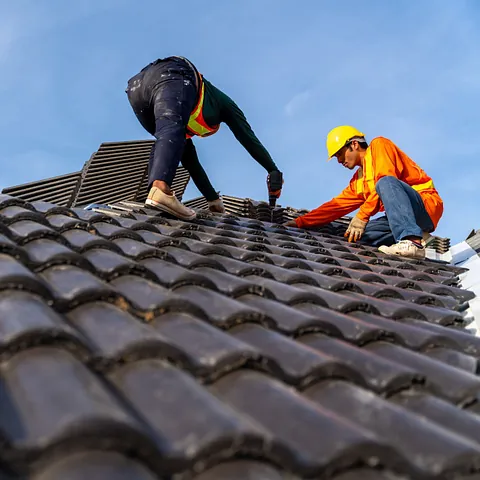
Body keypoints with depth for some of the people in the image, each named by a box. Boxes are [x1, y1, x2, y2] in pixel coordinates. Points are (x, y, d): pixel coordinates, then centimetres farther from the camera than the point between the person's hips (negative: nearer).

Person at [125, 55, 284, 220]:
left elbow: (190, 160, 44)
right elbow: (247, 136, 29)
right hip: (171, 76, -6)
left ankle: (155, 191, -4)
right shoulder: (222, 100, 36)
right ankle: (160, 190, -56)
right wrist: (273, 170, 33)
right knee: (172, 132, -28)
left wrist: (214, 199, 47)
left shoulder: (188, 125, 43)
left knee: (168, 142, 21)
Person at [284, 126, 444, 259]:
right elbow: (336, 205, 21)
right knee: (357, 233, -8)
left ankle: (413, 242, -42)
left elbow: (386, 181, -15)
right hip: (406, 218, 7)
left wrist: (362, 216, -18)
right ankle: (415, 235, -10)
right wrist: (300, 222, 15)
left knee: (386, 183, -32)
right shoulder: (358, 180, 22)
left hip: (427, 206, -7)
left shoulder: (379, 145, 0)